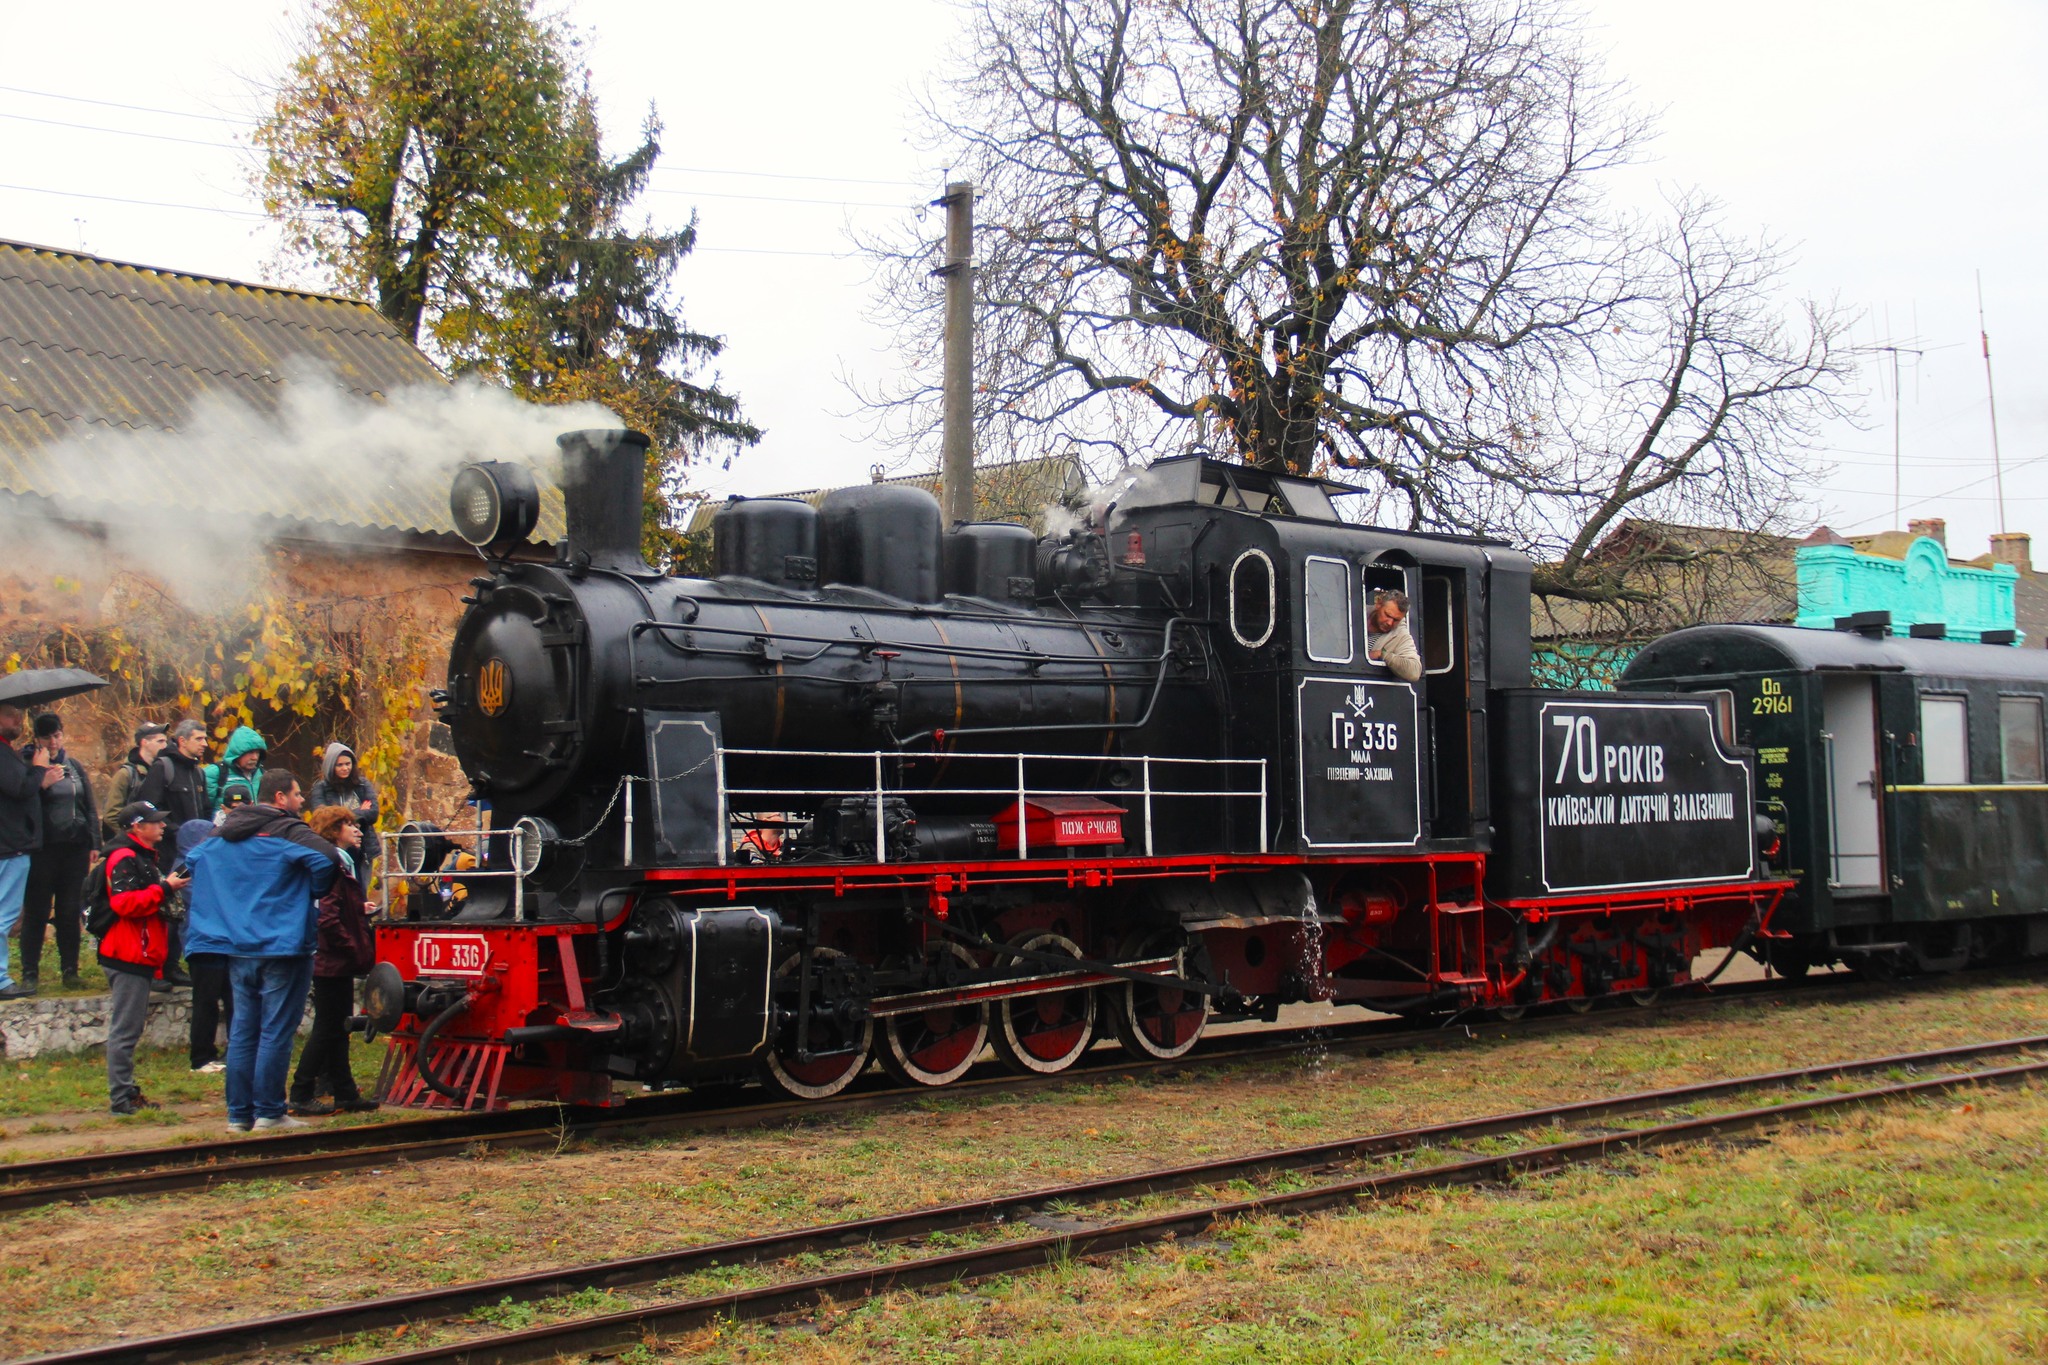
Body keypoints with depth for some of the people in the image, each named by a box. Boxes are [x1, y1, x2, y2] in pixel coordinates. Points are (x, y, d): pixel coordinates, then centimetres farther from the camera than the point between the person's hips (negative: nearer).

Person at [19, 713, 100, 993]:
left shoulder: (74, 766, 12)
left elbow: (90, 808, 15)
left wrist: (94, 843, 9)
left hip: (75, 848, 4)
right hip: (43, 851, -4)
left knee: (70, 912, 7)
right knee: (37, 912, 0)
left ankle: (70, 970, 13)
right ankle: (30, 973, 5)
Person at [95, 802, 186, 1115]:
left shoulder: (140, 856, 21)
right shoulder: (124, 858, -13)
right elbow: (125, 903, -25)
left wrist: (167, 887, 15)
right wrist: (164, 888, -20)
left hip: (137, 955, 11)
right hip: (127, 956, -11)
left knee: (131, 1026, 14)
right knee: (124, 1028, -8)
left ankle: (128, 1092, 21)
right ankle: (120, 1098, -6)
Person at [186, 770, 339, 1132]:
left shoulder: (224, 835, 13)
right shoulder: (287, 832, -11)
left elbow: (194, 857, 29)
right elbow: (327, 858, -27)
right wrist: (313, 893, -8)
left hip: (238, 949, 7)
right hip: (281, 948, -7)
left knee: (242, 1031, 11)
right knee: (275, 1032, -3)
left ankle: (238, 1113, 13)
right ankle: (268, 1113, -1)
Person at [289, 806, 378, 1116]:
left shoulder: (344, 864, 16)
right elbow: (327, 919, -24)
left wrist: (362, 910, 6)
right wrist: (357, 951, -19)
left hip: (338, 963, 10)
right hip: (333, 962, -10)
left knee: (338, 1030, 14)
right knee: (328, 1030, -5)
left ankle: (344, 1093, 21)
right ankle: (301, 1096, 1)